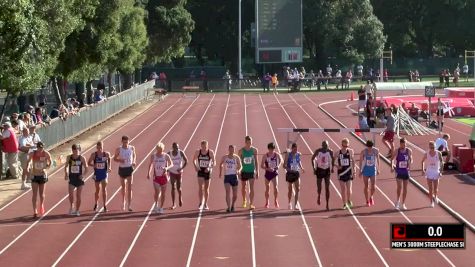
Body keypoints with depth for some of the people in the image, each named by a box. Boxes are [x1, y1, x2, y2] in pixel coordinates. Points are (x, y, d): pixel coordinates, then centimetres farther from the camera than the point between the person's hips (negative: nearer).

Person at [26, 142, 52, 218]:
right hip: (34, 175, -1)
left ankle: (41, 205, 41)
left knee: (42, 193, 12)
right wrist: (27, 169, -4)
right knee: (35, 194, -8)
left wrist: (47, 166, -12)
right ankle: (35, 211, -8)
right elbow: (28, 162, 6)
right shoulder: (32, 154, -10)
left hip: (43, 175, 1)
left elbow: (50, 162, 4)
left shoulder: (46, 154, -11)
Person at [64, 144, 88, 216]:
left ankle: (77, 210, 17)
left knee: (78, 195, 5)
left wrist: (83, 174, -18)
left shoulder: (82, 158, -5)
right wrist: (66, 173, -5)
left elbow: (86, 168, -1)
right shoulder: (69, 157, 0)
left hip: (79, 178, -1)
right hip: (71, 178, 1)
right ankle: (71, 206, 4)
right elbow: (66, 166, 12)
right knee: (70, 193, -18)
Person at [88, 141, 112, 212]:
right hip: (97, 174, 1)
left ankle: (104, 205, 0)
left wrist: (109, 167, 2)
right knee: (97, 190, 10)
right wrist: (93, 165, -19)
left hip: (104, 173, -1)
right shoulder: (94, 155, -7)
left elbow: (109, 159, 15)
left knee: (104, 190, -5)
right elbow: (89, 163, 1)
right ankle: (96, 205, 29)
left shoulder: (106, 154, -6)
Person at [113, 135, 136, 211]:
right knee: (123, 186, 13)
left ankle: (129, 205, -10)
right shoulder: (118, 149, -7)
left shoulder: (132, 148, -3)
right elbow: (115, 159, 1)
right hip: (122, 168, 0)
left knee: (129, 187, -9)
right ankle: (123, 202, 35)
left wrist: (134, 162, -4)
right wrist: (120, 160, -19)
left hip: (129, 168, 0)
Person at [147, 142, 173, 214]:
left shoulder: (166, 156, -5)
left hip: (164, 176, 0)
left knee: (163, 193, 5)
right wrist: (148, 173, 1)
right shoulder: (153, 156, -1)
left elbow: (171, 164, -2)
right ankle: (156, 205, 10)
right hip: (156, 176, 0)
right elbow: (151, 165, 11)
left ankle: (161, 208, 17)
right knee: (157, 191, -14)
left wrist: (167, 168, -23)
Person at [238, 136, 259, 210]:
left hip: (252, 171, -1)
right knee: (244, 186, 14)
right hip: (244, 171, 1)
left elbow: (256, 161, 4)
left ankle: (251, 204, -12)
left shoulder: (254, 150, -1)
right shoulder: (241, 151, -4)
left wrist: (257, 172, 2)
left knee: (251, 187, -10)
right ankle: (244, 201, 38)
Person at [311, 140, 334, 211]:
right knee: (319, 187, 2)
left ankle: (327, 204, 0)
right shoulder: (318, 151, -12)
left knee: (327, 188, -5)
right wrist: (314, 168, -6)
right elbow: (313, 159, 1)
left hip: (327, 170, 0)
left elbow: (333, 159, 10)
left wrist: (332, 167, 4)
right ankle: (318, 196, 38)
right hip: (319, 170, 0)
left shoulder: (330, 152, -9)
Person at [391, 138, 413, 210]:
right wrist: (392, 166, -19)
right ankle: (398, 200, 9)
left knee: (405, 188, 8)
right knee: (399, 186, -14)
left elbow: (411, 159, 5)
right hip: (399, 171, -2)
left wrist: (409, 166, -15)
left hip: (406, 171, 2)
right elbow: (392, 159, -2)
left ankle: (403, 203, 17)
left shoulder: (409, 151, -2)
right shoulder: (397, 151, -6)